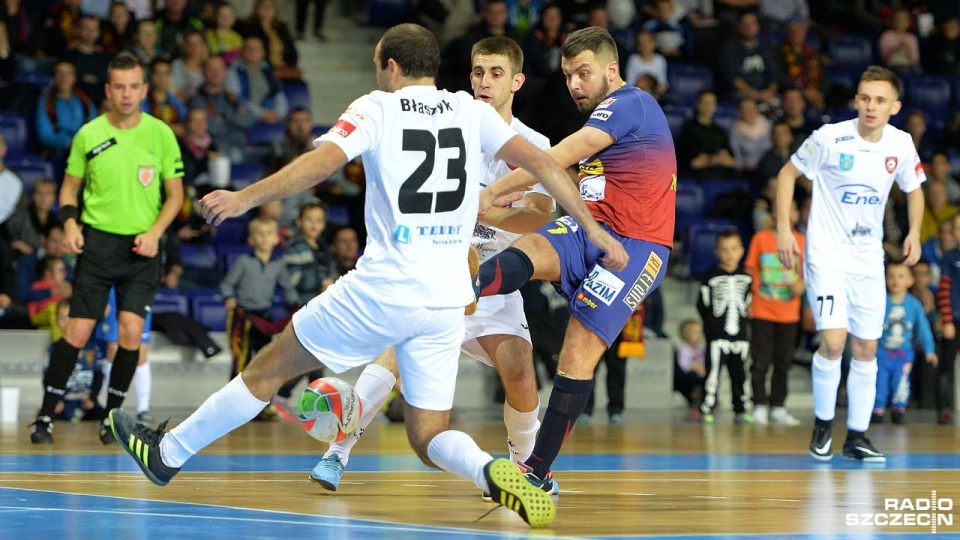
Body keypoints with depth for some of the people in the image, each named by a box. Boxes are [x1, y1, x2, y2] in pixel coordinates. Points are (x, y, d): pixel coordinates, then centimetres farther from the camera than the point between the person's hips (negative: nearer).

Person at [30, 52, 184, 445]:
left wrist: (155, 231, -9)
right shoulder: (89, 135, 1)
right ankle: (45, 415, 4)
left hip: (141, 248, 0)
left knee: (131, 331, -10)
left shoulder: (160, 134, 0)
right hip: (97, 240, 0)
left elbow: (175, 193, 6)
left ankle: (113, 414, 7)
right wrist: (70, 223, -5)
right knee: (77, 332, -6)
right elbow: (71, 185, 13)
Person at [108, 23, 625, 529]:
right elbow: (542, 163, 3)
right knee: (428, 438, 10)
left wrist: (245, 198, -17)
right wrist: (594, 229, 8)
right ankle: (494, 472, -22)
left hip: (383, 289, -4)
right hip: (447, 302, 4)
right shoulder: (471, 111, 10)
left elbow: (322, 161, -16)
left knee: (271, 367, 14)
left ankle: (167, 453, 25)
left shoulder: (377, 108, 0)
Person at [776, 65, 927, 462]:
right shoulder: (830, 138, -14)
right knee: (833, 341, -17)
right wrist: (783, 229, -8)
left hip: (869, 260, 4)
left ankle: (856, 436, 16)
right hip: (826, 255, -4)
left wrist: (914, 232, 0)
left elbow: (913, 188, 16)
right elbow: (788, 173, -1)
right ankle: (823, 424, 4)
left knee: (866, 348, 5)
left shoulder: (901, 145, -2)